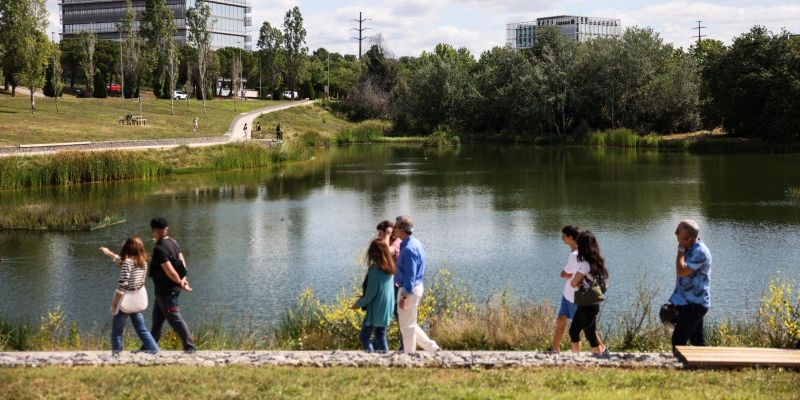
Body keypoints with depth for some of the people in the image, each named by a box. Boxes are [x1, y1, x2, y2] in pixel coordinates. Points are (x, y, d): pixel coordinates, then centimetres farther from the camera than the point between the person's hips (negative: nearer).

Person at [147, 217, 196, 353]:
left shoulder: (160, 249, -22)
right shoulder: (173, 242, 6)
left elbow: (170, 271, -24)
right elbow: (182, 261, 9)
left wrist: (180, 283, -11)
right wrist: (183, 279, 7)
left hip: (166, 290, -10)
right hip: (170, 289, 10)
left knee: (175, 319, -5)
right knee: (157, 318, 19)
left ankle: (189, 346, -4)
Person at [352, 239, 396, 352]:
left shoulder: (375, 269, -18)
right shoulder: (390, 269, 5)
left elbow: (371, 292, -18)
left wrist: (359, 303, -3)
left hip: (376, 310, -8)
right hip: (387, 309, 8)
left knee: (364, 337, -1)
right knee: (381, 336, 14)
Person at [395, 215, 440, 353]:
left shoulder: (409, 249, -23)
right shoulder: (416, 243, 8)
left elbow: (410, 275, -24)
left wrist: (404, 296, -22)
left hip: (409, 290, -10)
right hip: (417, 286, 10)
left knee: (407, 326, 3)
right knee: (410, 324, 20)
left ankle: (409, 355, 14)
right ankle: (431, 347, 22)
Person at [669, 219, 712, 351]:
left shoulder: (700, 252, -20)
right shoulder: (689, 249, 11)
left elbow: (681, 271, -28)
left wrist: (681, 249, -18)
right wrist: (675, 300, 18)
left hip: (694, 304, -9)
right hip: (687, 302, 9)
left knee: (678, 340, -10)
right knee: (697, 341, 13)